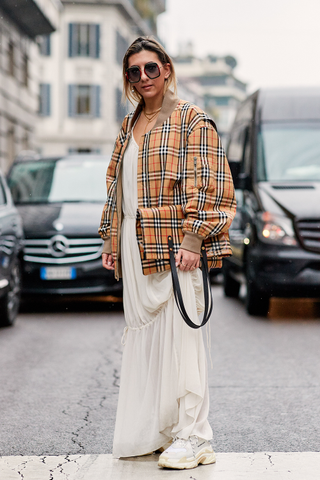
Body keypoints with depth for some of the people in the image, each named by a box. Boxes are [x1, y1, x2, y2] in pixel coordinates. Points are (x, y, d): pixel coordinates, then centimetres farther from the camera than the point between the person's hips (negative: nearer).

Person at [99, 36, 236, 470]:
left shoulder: (191, 120, -3)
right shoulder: (129, 127, 19)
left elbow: (208, 183, -10)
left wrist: (193, 239, -18)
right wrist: (110, 240, 16)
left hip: (173, 243, -7)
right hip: (134, 247, 7)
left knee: (177, 332, -8)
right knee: (142, 334, 8)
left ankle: (191, 437, -1)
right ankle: (152, 432, 17)